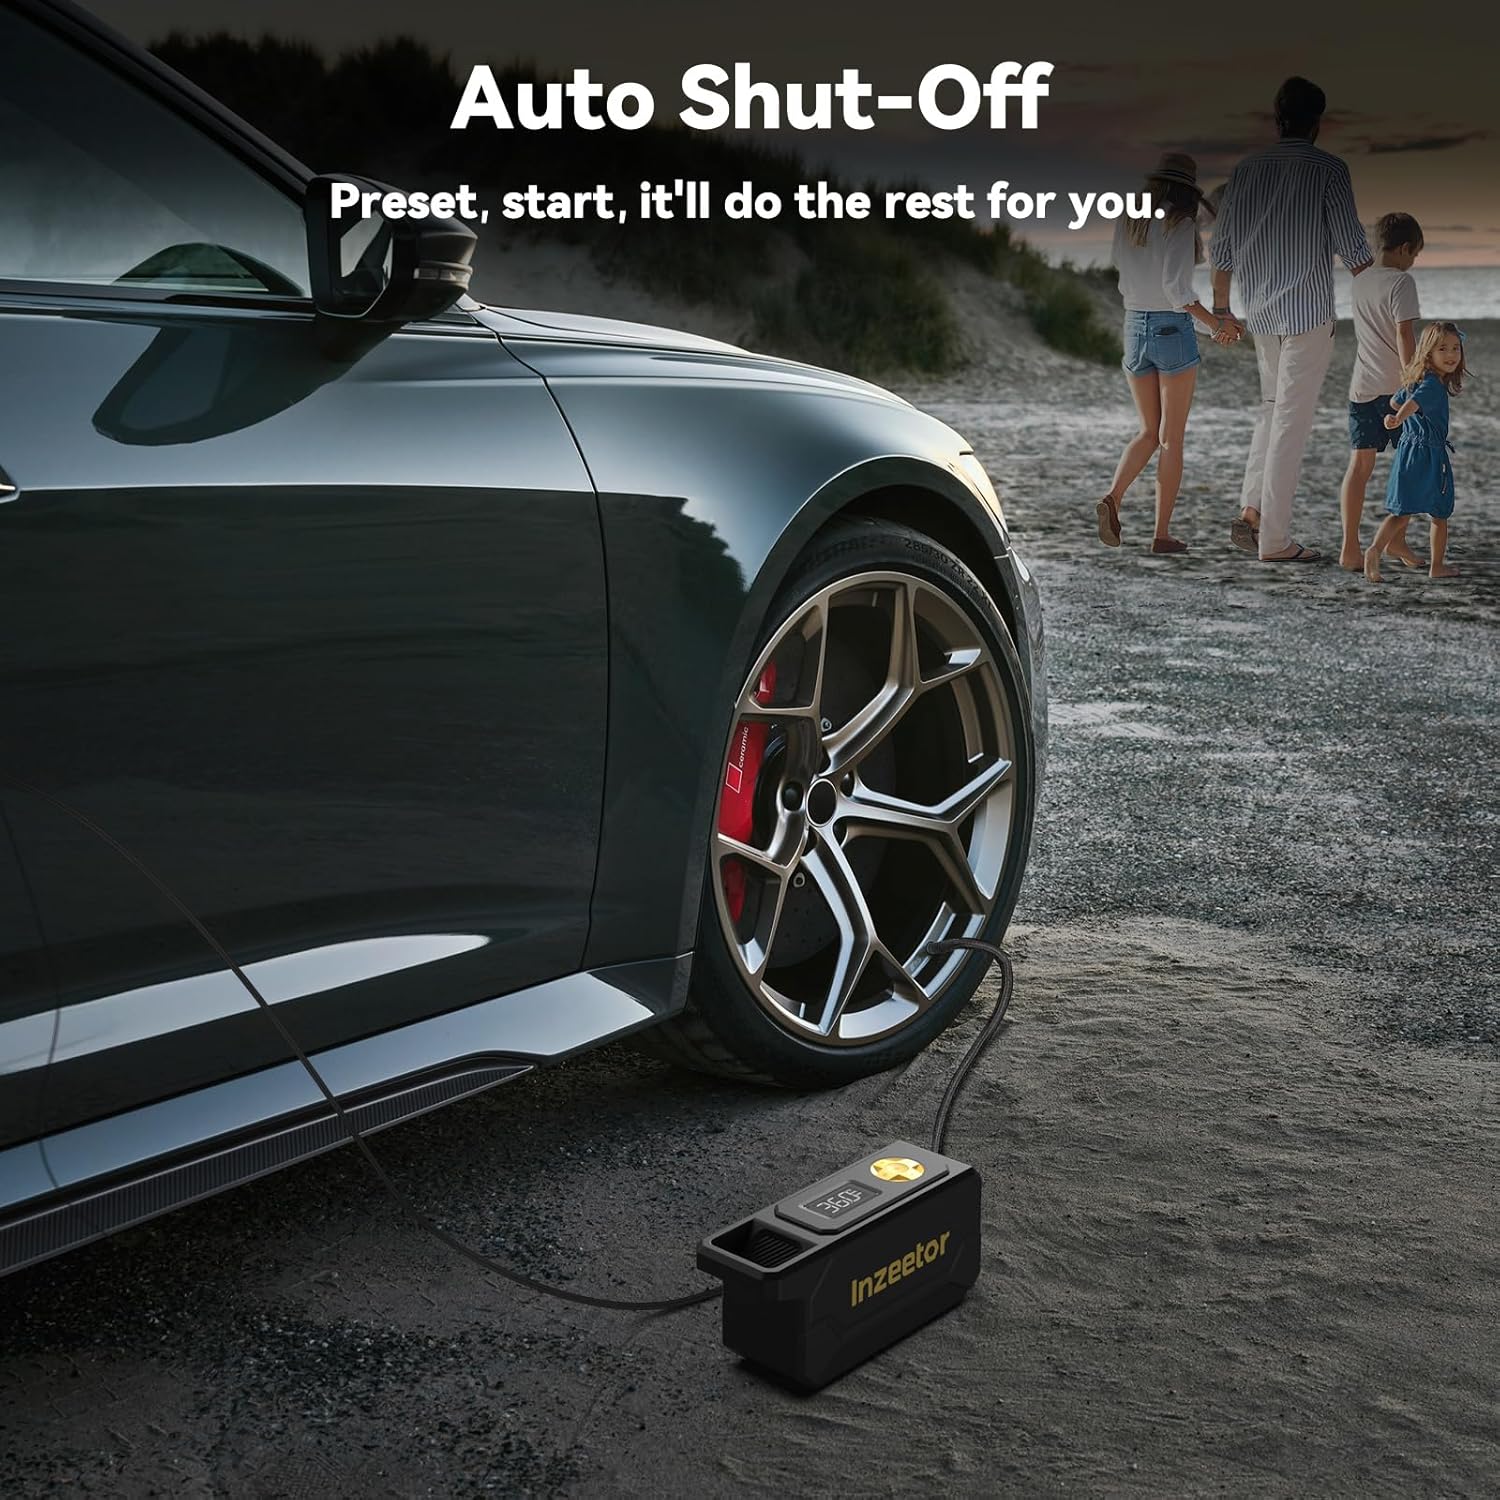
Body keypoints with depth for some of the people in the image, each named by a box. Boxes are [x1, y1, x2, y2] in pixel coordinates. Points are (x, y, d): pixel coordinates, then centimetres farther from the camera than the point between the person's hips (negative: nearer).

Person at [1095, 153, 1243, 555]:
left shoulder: (1127, 222, 5)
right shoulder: (1179, 225, -11)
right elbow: (1176, 287, -19)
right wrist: (1214, 322, -12)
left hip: (1134, 327, 5)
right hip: (1173, 329, -5)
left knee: (1149, 432, 15)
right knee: (1171, 438, 2)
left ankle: (1113, 498, -10)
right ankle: (1162, 534, 3)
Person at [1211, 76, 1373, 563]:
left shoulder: (1246, 169, 7)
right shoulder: (1328, 170, -7)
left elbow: (1221, 248, 10)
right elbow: (1351, 247, -8)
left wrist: (1220, 310, 19)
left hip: (1261, 312, 5)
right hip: (1308, 312, -5)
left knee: (1272, 407, 21)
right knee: (1292, 419, -2)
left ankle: (1250, 512, 8)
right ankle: (1274, 539, 0)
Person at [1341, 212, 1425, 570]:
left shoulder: (1360, 282, 13)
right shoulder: (1401, 281, -10)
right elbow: (1404, 334, -17)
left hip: (1361, 386, 6)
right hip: (1393, 386, -6)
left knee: (1360, 464, 2)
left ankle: (1350, 547, -3)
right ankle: (1397, 539, 13)